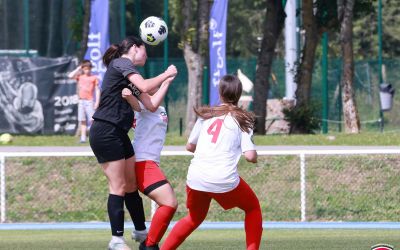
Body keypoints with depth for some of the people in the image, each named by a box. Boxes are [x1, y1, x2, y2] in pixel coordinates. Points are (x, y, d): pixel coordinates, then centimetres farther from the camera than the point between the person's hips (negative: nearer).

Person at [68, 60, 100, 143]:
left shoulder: (94, 78, 2)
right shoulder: (80, 77, 11)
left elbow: (97, 90, 2)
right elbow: (70, 76, -2)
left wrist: (97, 101, -6)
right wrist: (78, 69, 4)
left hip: (90, 101, -4)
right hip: (81, 101, 4)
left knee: (92, 119, -10)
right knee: (82, 120, 5)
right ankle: (83, 137, 8)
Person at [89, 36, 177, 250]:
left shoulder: (130, 79, 22)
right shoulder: (121, 63, -4)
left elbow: (151, 104, 18)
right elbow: (145, 86, -18)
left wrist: (167, 81, 23)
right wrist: (166, 73, -2)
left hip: (119, 134, 9)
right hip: (105, 132, -9)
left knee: (132, 185, 14)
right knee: (118, 187, -10)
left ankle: (140, 231, 25)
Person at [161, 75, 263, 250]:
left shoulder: (206, 115, 13)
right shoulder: (241, 119, 4)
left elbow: (189, 146, 21)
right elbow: (250, 156, -5)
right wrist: (254, 156, 18)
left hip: (196, 178, 4)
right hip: (224, 180, -4)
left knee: (195, 218, 27)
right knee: (253, 208, 22)